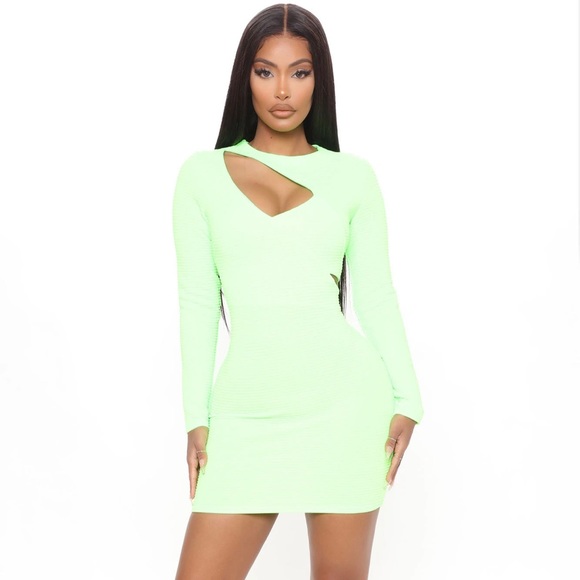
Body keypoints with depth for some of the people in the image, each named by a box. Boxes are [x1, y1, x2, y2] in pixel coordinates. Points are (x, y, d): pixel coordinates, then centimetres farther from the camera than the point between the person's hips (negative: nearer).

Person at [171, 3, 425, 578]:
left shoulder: (351, 175, 7)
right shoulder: (202, 174, 7)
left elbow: (375, 296, 8)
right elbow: (197, 301, 6)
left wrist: (406, 398, 1)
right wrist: (197, 417, 3)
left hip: (343, 398, 0)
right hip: (247, 409, 1)